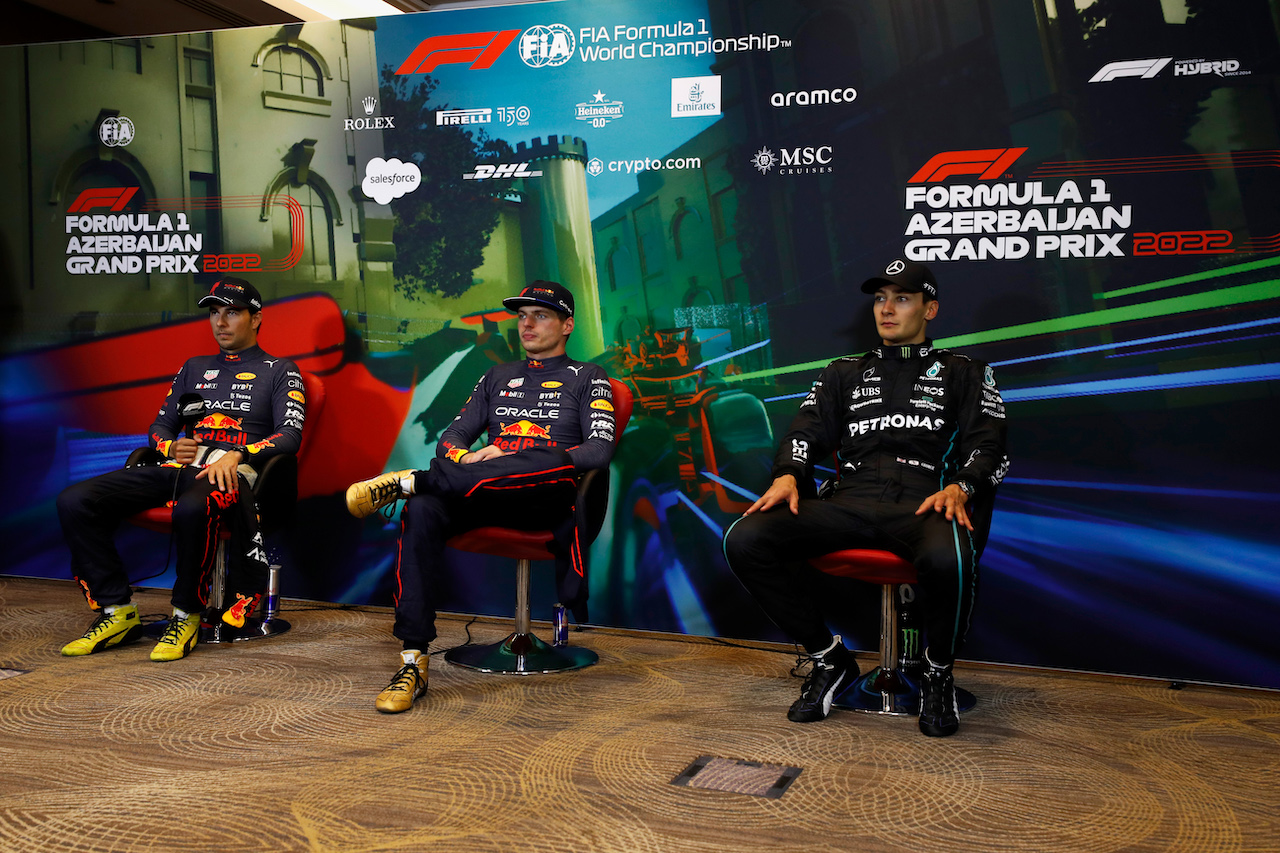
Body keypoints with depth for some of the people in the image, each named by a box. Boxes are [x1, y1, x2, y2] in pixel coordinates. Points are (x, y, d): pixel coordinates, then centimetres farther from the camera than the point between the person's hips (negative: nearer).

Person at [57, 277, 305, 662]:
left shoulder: (279, 371, 13)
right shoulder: (194, 368, 29)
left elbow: (290, 435, -1)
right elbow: (160, 425, 27)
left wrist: (237, 455, -17)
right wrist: (172, 447, 1)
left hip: (230, 472, -6)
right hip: (177, 468, 6)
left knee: (192, 508, -42)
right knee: (74, 501, -15)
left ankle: (187, 616, -22)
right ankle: (117, 612, -9)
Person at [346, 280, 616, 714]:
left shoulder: (588, 378, 15)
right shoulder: (498, 377, 29)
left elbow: (599, 450, -2)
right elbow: (451, 437, 21)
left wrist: (508, 460, -11)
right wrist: (467, 459, -7)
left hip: (546, 499, -3)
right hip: (484, 497, 3)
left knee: (552, 463, -39)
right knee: (422, 510, -29)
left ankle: (407, 480, -33)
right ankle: (413, 662, -30)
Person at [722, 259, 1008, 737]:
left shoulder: (963, 374, 22)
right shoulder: (845, 374, 28)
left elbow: (989, 447, 10)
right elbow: (806, 433, 18)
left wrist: (960, 487, -12)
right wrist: (788, 475, -5)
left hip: (925, 505, -2)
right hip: (848, 500, 3)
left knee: (947, 558, -41)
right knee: (744, 540, -23)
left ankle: (938, 672, -7)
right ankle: (829, 660, -3)